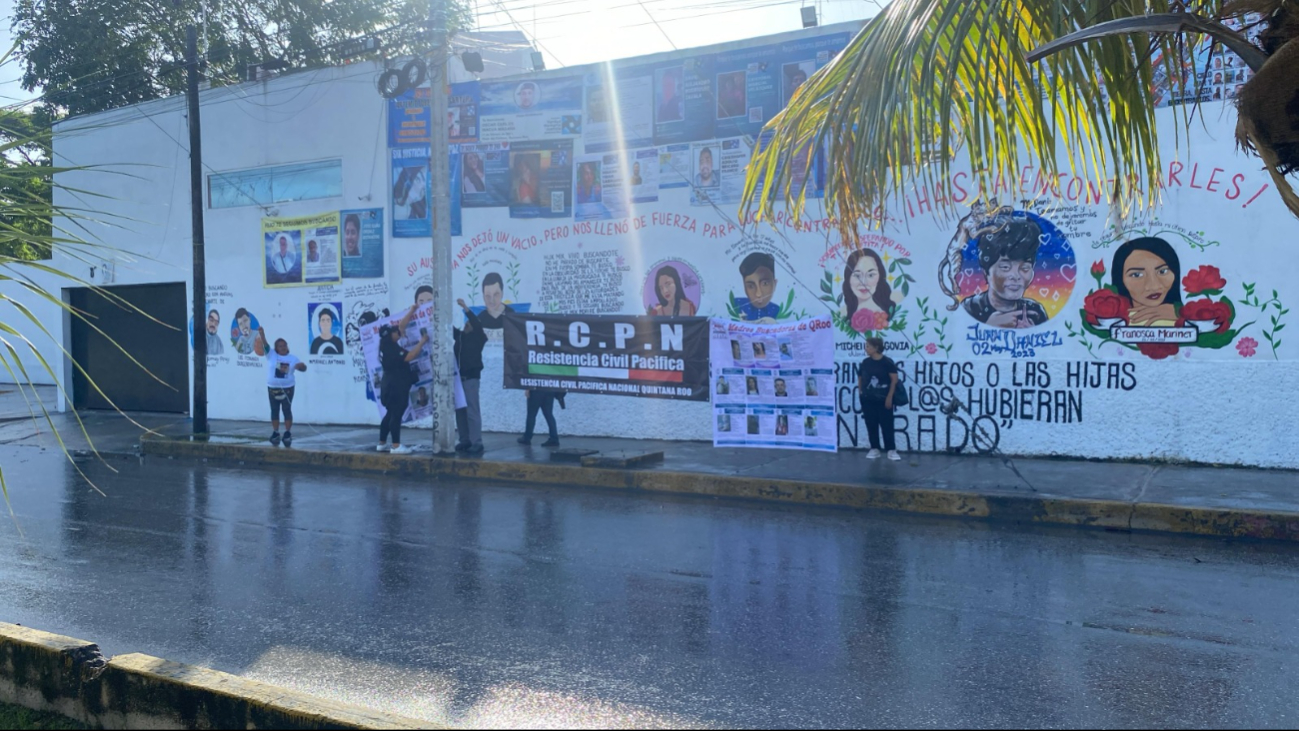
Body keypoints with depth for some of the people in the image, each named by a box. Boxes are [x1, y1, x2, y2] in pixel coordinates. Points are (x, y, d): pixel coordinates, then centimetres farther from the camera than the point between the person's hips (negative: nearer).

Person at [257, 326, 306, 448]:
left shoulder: (292, 358, 2)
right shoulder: (271, 354, 0)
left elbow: (303, 368, -2)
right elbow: (264, 344, -13)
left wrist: (301, 366, -26)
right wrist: (262, 333, -30)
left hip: (287, 388, -1)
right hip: (272, 388, 1)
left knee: (287, 410, 1)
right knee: (274, 410, 7)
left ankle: (288, 433, 7)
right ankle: (275, 433, 15)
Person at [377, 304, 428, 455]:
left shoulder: (387, 344, 7)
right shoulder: (391, 348, -19)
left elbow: (401, 326, 15)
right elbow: (409, 356, -25)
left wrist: (411, 312, 19)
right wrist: (422, 342, -19)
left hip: (393, 385, 10)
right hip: (396, 386, -10)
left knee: (391, 414, 15)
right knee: (396, 415, -7)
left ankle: (382, 444, 19)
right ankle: (396, 446, -6)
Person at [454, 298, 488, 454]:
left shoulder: (478, 337, -1)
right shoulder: (459, 335, 14)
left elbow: (477, 324, -17)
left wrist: (466, 308, -24)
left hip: (471, 377, -6)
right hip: (458, 377, 6)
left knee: (472, 411, -8)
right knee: (460, 411, 6)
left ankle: (477, 443, -8)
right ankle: (465, 441, 12)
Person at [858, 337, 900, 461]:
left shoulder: (887, 362, -9)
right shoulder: (865, 362, 4)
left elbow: (894, 379, -9)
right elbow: (860, 378, 15)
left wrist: (890, 397, -12)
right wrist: (860, 393, 9)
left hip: (883, 400, -4)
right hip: (868, 400, 4)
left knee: (887, 425, -1)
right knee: (871, 425, 7)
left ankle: (892, 450, 4)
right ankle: (874, 449, 15)